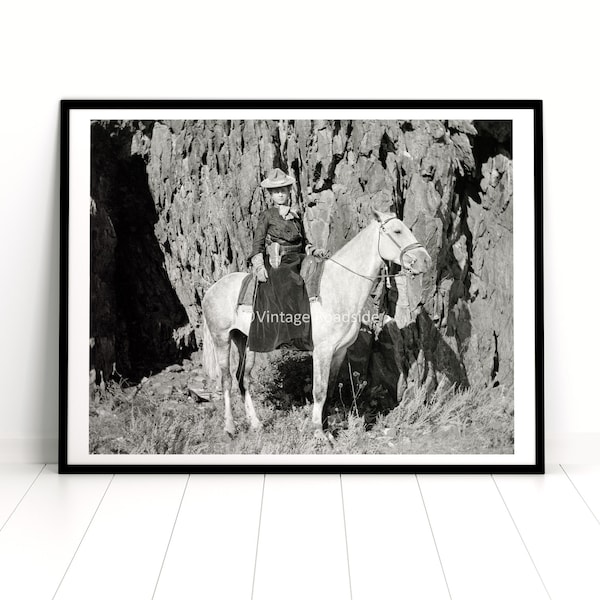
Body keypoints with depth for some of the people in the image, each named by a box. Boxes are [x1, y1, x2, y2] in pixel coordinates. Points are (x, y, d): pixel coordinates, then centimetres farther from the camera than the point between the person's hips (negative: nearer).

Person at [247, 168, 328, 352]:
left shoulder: (296, 215, 18)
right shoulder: (267, 215, 3)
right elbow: (258, 244, 0)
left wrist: (314, 251, 8)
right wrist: (259, 266, -11)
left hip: (296, 262, 5)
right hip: (275, 265, -5)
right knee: (284, 290, -26)